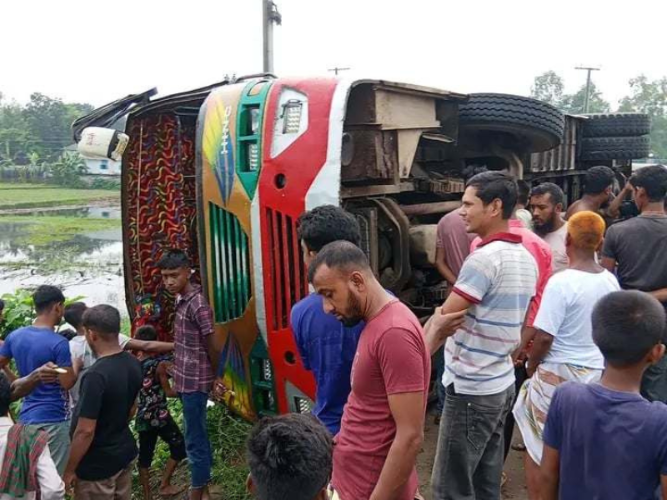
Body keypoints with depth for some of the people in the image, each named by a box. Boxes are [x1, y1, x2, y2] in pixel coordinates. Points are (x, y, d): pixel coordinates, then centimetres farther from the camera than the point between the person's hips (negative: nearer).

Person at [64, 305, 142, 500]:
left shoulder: (96, 375, -28)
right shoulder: (133, 364, -4)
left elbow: (85, 431, -25)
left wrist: (70, 470, -13)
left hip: (97, 464, -7)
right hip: (125, 452, 7)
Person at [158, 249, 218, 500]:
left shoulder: (198, 305, -21)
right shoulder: (182, 299, 6)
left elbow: (211, 347, -14)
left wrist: (215, 378, -3)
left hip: (195, 381, -9)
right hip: (187, 380, 9)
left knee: (195, 440, 2)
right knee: (198, 437, 19)